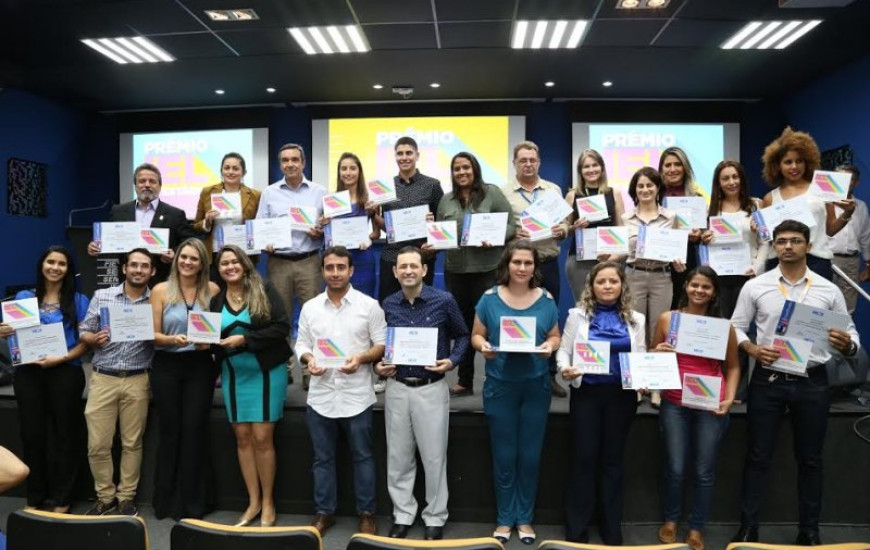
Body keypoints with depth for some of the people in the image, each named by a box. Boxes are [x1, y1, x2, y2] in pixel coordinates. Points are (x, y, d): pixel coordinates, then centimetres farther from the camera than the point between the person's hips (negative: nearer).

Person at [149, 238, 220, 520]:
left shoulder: (212, 290, 1)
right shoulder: (161, 290, -1)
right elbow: (153, 335, -3)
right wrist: (173, 340, -21)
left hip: (200, 366, 0)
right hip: (167, 366, 0)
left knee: (194, 429, 2)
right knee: (169, 429, 8)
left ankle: (193, 501, 14)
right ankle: (167, 500, 22)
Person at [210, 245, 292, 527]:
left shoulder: (264, 290, -7)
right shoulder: (216, 301, 7)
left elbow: (282, 326, -14)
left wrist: (244, 339, -19)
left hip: (266, 372, -4)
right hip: (233, 375, 4)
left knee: (262, 438, -3)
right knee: (242, 437, 8)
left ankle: (268, 502, 14)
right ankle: (253, 501, 21)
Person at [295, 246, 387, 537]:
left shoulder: (369, 305, -3)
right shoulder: (309, 307, 6)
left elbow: (383, 345, -3)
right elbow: (301, 344, 10)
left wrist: (361, 358, -20)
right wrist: (309, 359, -11)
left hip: (357, 397, -3)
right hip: (320, 396, 3)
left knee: (363, 457, 9)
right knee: (322, 458, 14)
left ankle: (366, 513, 24)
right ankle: (324, 512, 29)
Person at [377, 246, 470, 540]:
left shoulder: (444, 301, -7)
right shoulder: (388, 305, 2)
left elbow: (462, 336, 5)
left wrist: (452, 361, -12)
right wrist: (379, 365, -3)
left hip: (432, 389, -3)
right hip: (396, 389, 3)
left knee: (434, 457, 6)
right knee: (398, 458, 11)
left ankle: (435, 518, 23)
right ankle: (403, 515, 27)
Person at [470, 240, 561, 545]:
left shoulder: (546, 300, 1)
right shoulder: (489, 298, -3)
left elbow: (556, 337, 7)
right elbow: (476, 335, 2)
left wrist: (549, 346, -15)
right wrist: (483, 346, -19)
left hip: (536, 386, 1)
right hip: (500, 386, -1)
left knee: (530, 455, 10)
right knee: (504, 455, 9)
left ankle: (525, 518, 28)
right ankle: (504, 518, 26)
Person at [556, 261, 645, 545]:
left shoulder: (635, 319, 8)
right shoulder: (578, 315, 2)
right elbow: (563, 350, 0)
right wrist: (565, 368, -21)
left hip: (622, 395, 2)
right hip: (586, 393, -2)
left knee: (613, 459, 12)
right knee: (583, 458, 1)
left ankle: (612, 530, 26)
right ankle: (576, 530, 16)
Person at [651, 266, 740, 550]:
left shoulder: (724, 326, 1)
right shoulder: (667, 319, 1)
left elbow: (733, 367, 10)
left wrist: (730, 398, -3)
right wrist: (658, 352, -12)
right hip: (674, 404, 0)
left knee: (705, 471, 7)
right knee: (675, 468, 5)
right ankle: (670, 520, 28)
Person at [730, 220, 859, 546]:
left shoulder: (829, 290, 2)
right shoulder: (755, 286, 0)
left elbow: (851, 336, 4)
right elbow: (736, 327, 4)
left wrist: (846, 345, -19)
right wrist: (752, 349, -16)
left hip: (812, 383, 1)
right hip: (767, 381, -1)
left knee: (810, 459, 12)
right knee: (758, 457, 6)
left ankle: (809, 531, 27)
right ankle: (748, 527, 17)